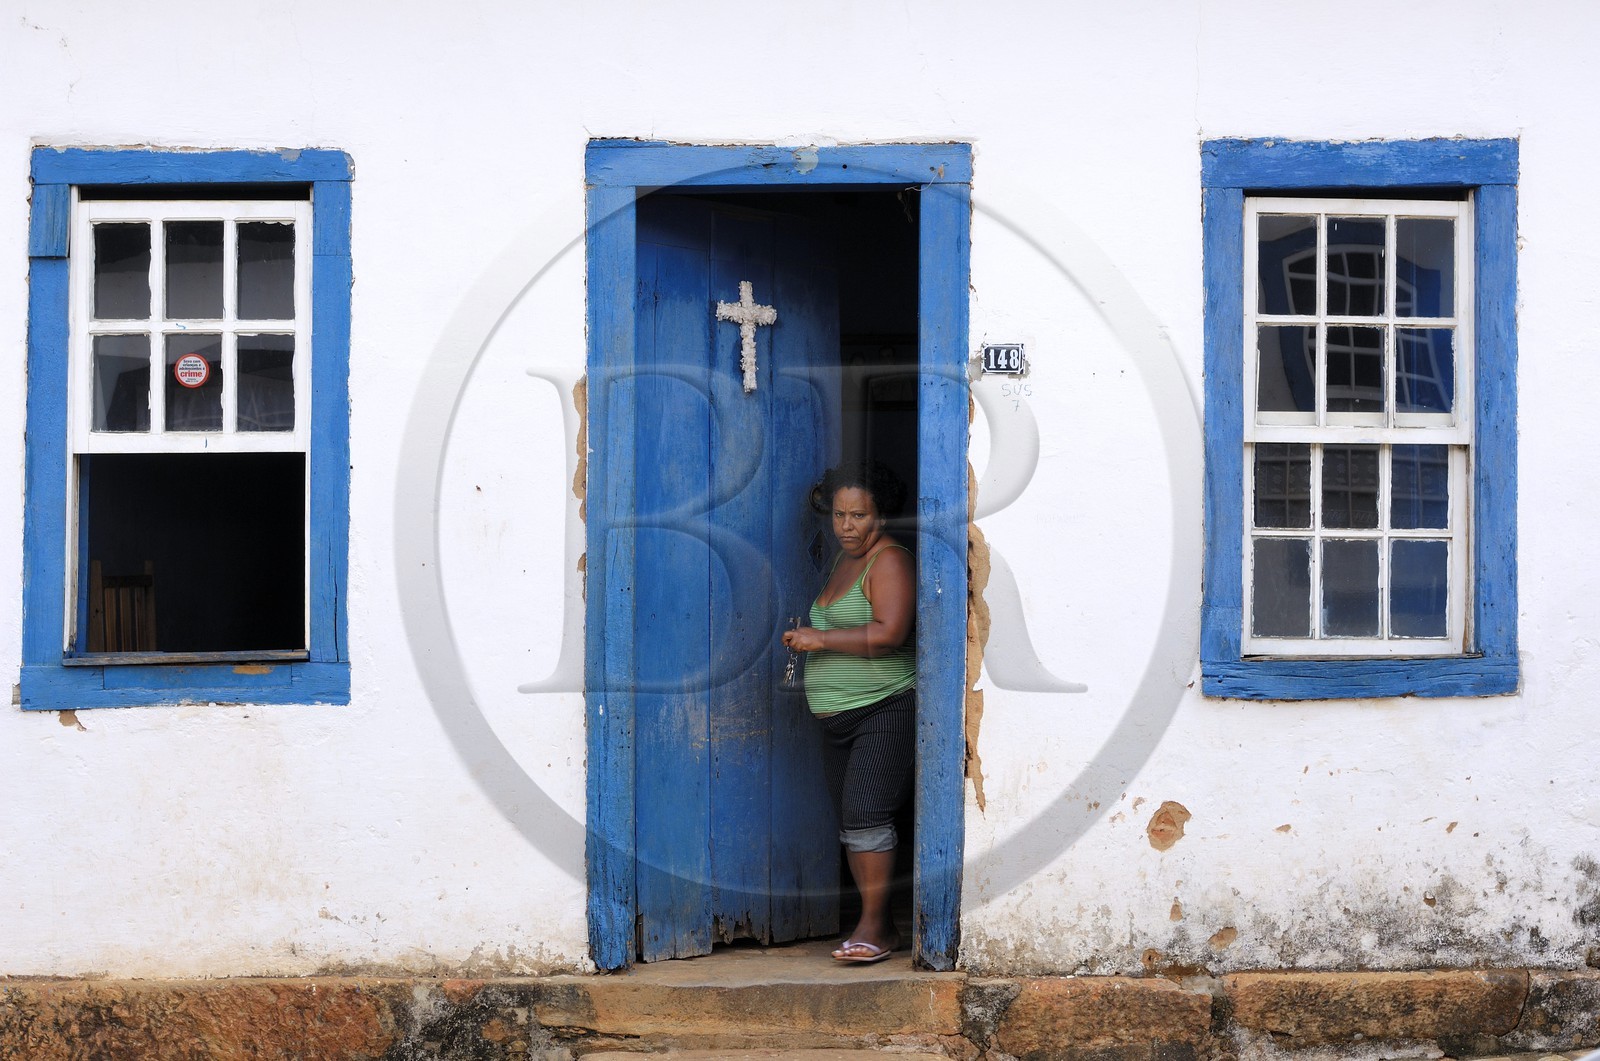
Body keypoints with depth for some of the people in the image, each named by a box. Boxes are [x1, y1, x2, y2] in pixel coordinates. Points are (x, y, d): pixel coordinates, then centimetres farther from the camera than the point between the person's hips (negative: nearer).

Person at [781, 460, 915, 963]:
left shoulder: (889, 561, -11)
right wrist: (807, 639, 13)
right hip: (837, 716, 9)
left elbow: (889, 633, -24)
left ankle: (873, 926, -9)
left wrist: (820, 639, -17)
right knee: (850, 822, 7)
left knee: (866, 815, -15)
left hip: (884, 711, -9)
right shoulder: (844, 558, 17)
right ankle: (882, 926, 14)